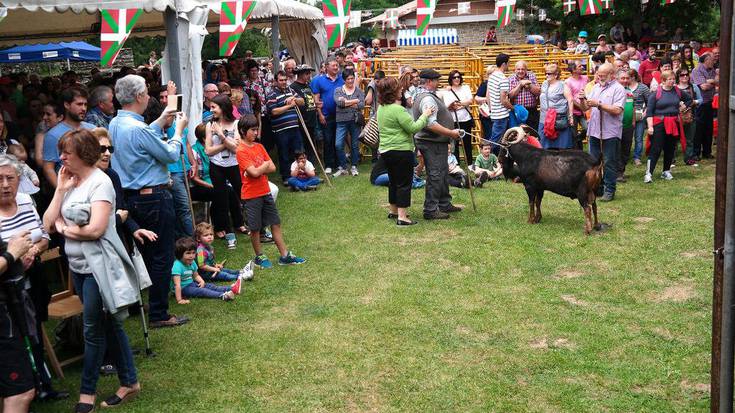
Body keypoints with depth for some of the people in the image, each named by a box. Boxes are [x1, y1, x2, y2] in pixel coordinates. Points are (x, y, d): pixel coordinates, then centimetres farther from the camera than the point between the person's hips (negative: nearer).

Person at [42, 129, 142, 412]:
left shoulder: (99, 182, -14)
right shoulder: (69, 182, 8)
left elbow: (96, 229, -23)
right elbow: (48, 225, 2)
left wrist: (64, 229, -7)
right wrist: (60, 190, -4)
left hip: (98, 266, -8)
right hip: (77, 266, 8)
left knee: (93, 330, 2)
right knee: (108, 325, 14)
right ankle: (129, 382, 24)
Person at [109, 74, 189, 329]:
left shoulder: (115, 124, 6)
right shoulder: (138, 129, -23)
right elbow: (171, 155, -13)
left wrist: (161, 121, 21)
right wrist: (179, 130, 2)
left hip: (131, 197, 10)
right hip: (153, 198, -10)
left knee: (144, 253, 22)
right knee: (162, 257, -1)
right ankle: (158, 314, 5)